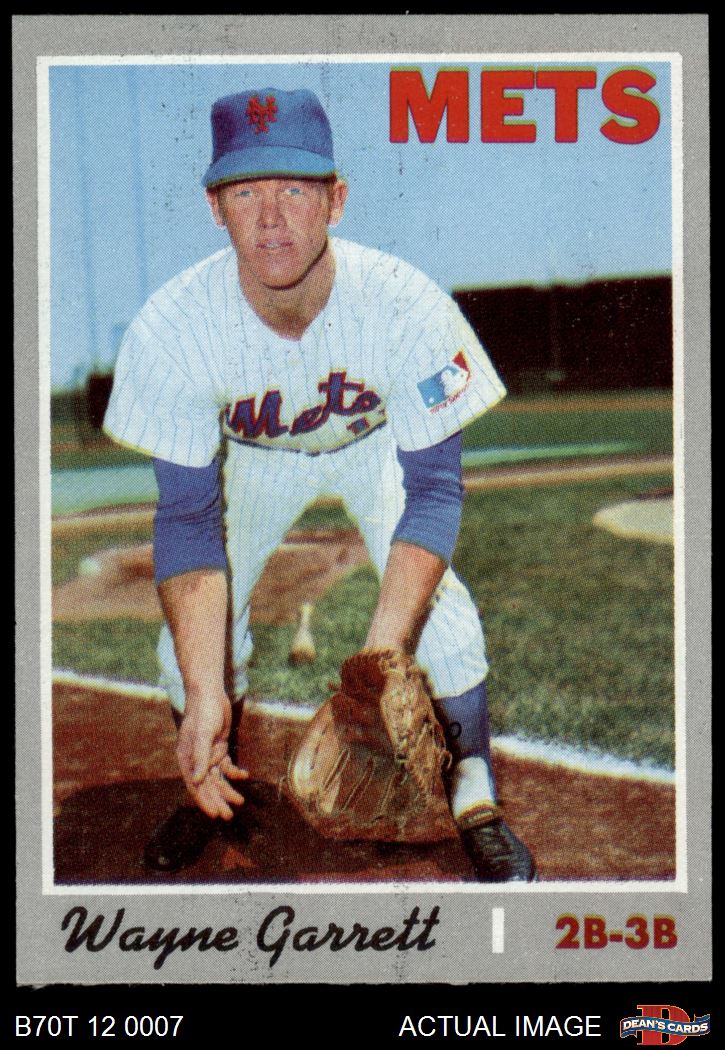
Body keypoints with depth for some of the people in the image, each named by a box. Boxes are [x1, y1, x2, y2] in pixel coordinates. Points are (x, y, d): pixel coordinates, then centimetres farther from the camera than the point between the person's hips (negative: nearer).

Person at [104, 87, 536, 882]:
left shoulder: (406, 304, -36)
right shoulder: (170, 329, -34)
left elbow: (434, 488, -29)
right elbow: (189, 517, -28)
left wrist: (380, 655, -42)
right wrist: (205, 694, -40)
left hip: (378, 446, -1)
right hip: (249, 456, 1)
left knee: (442, 620, -18)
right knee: (187, 650, -7)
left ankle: (474, 799, 8)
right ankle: (214, 792, 24)